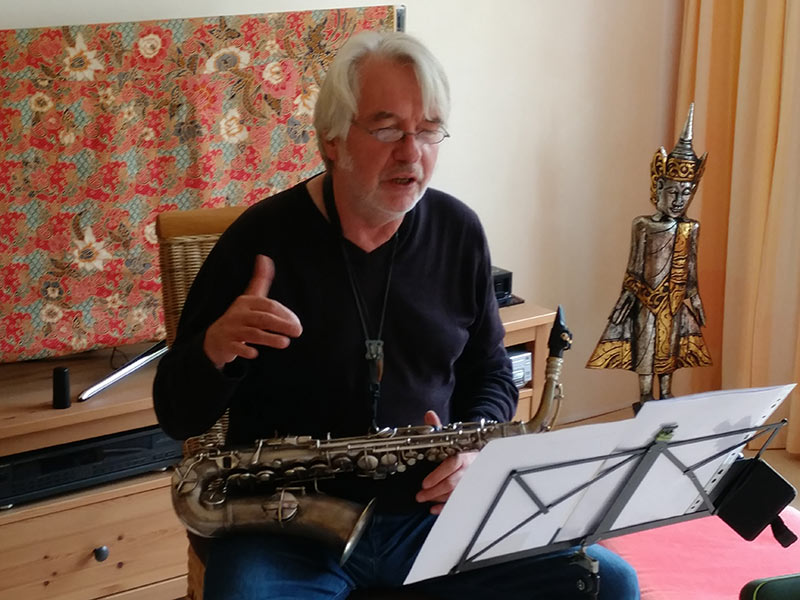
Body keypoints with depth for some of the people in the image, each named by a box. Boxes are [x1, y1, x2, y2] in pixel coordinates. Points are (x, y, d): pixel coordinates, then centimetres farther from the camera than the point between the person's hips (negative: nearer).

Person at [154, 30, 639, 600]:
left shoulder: (458, 232, 3)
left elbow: (490, 370, 17)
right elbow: (179, 416, -2)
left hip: (432, 508, 4)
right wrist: (215, 350, -24)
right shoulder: (263, 239, -7)